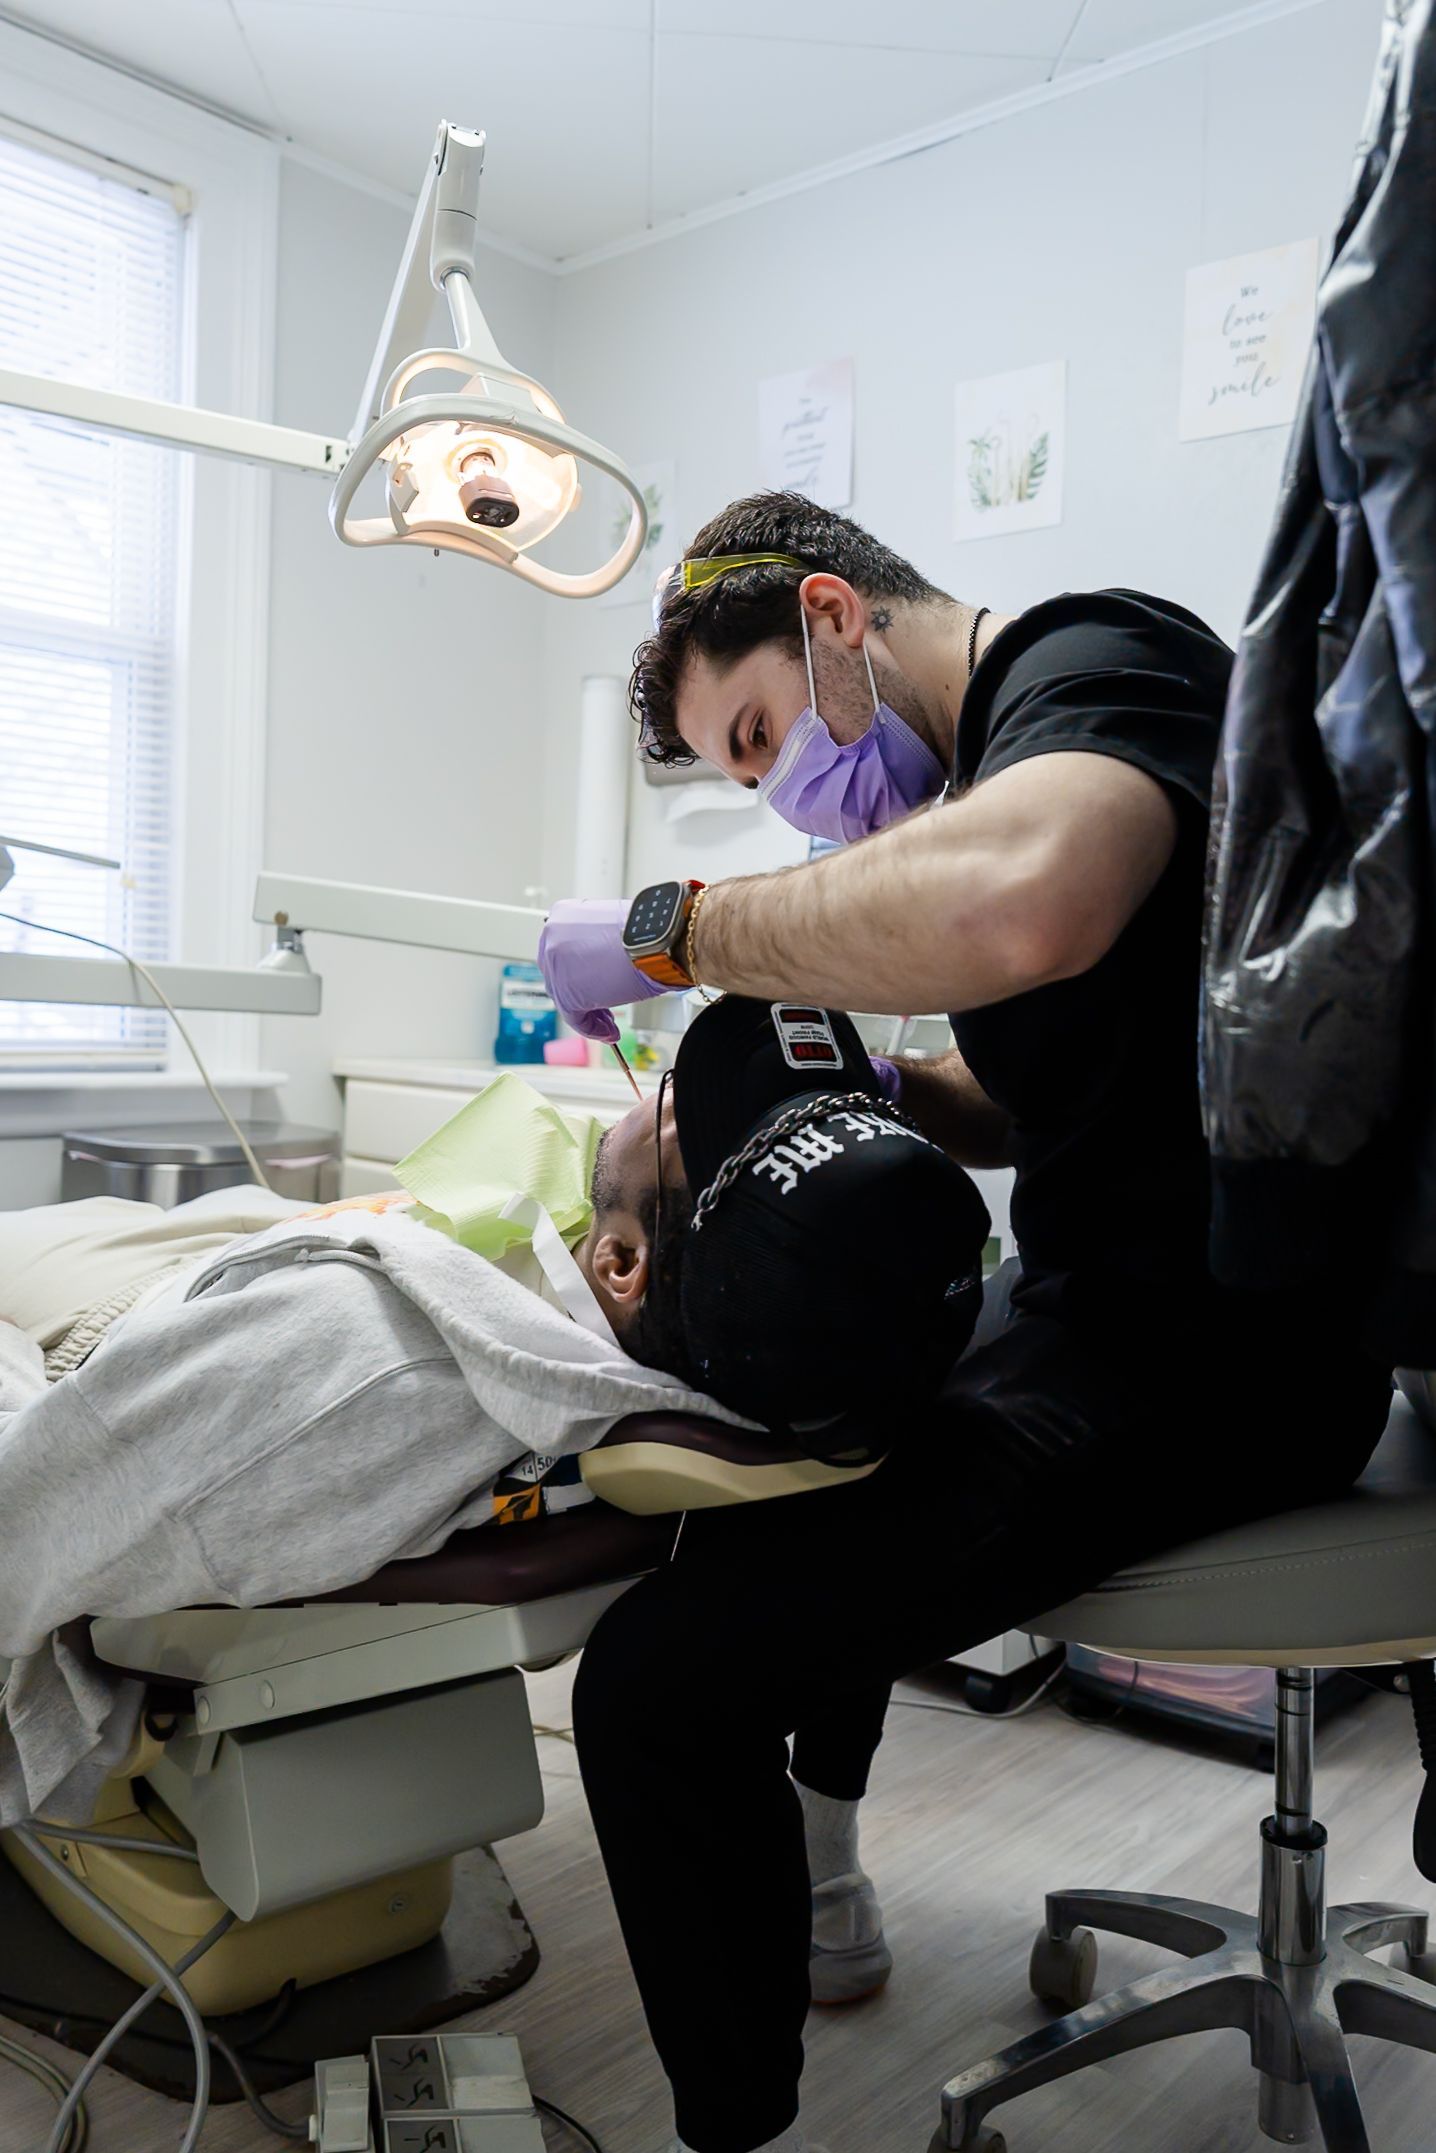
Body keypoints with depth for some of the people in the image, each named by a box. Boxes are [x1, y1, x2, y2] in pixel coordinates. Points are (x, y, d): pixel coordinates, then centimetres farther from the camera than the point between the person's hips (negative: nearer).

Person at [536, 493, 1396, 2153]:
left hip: (1209, 1350, -11)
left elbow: (1022, 907, -37)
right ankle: (816, 1878, 44)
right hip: (1092, 1313, 11)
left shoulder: (1092, 659, -12)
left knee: (655, 1683, -21)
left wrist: (678, 928, -23)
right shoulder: (995, 740, 17)